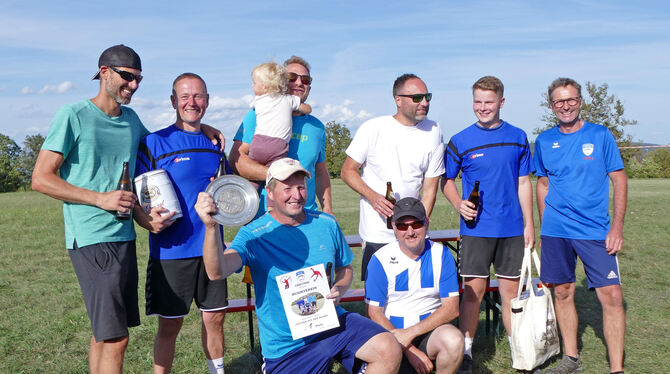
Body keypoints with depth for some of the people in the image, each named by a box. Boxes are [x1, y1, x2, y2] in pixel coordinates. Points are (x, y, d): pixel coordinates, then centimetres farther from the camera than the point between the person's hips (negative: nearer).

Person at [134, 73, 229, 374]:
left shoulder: (214, 143, 11)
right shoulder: (154, 143, -5)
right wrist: (148, 222, -24)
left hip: (211, 247, 5)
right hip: (171, 250, -4)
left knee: (215, 316, 13)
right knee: (169, 324, 4)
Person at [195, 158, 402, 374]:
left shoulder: (326, 224, 2)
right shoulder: (254, 235, -12)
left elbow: (345, 268, 17)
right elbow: (217, 272, -30)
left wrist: (339, 290, -6)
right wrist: (211, 227, -47)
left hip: (331, 323, 3)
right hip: (286, 346, -3)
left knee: (390, 351, -17)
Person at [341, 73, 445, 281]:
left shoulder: (433, 132, 2)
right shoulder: (373, 128, -6)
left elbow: (430, 187, 3)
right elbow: (348, 171, 0)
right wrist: (373, 197, -17)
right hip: (376, 233, -2)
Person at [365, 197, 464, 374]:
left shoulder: (440, 254, 0)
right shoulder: (381, 259, -6)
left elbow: (451, 308, -6)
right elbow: (374, 313, -7)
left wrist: (411, 333, -18)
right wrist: (411, 351, -15)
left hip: (430, 331, 1)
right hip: (392, 334, -1)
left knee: (454, 340, -30)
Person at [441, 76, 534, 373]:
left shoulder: (518, 138, 5)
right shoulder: (460, 141, -1)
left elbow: (523, 183, 9)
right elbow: (447, 180, 7)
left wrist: (529, 224, 5)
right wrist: (459, 204, -11)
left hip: (512, 228, 2)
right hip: (476, 228, -2)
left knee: (511, 289, 9)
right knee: (473, 290, 1)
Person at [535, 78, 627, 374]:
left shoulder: (600, 135, 0)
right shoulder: (544, 141, 7)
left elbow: (619, 180, 1)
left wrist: (617, 227, -7)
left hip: (595, 230, -2)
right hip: (555, 232, 3)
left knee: (612, 296, -8)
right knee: (562, 292, 8)